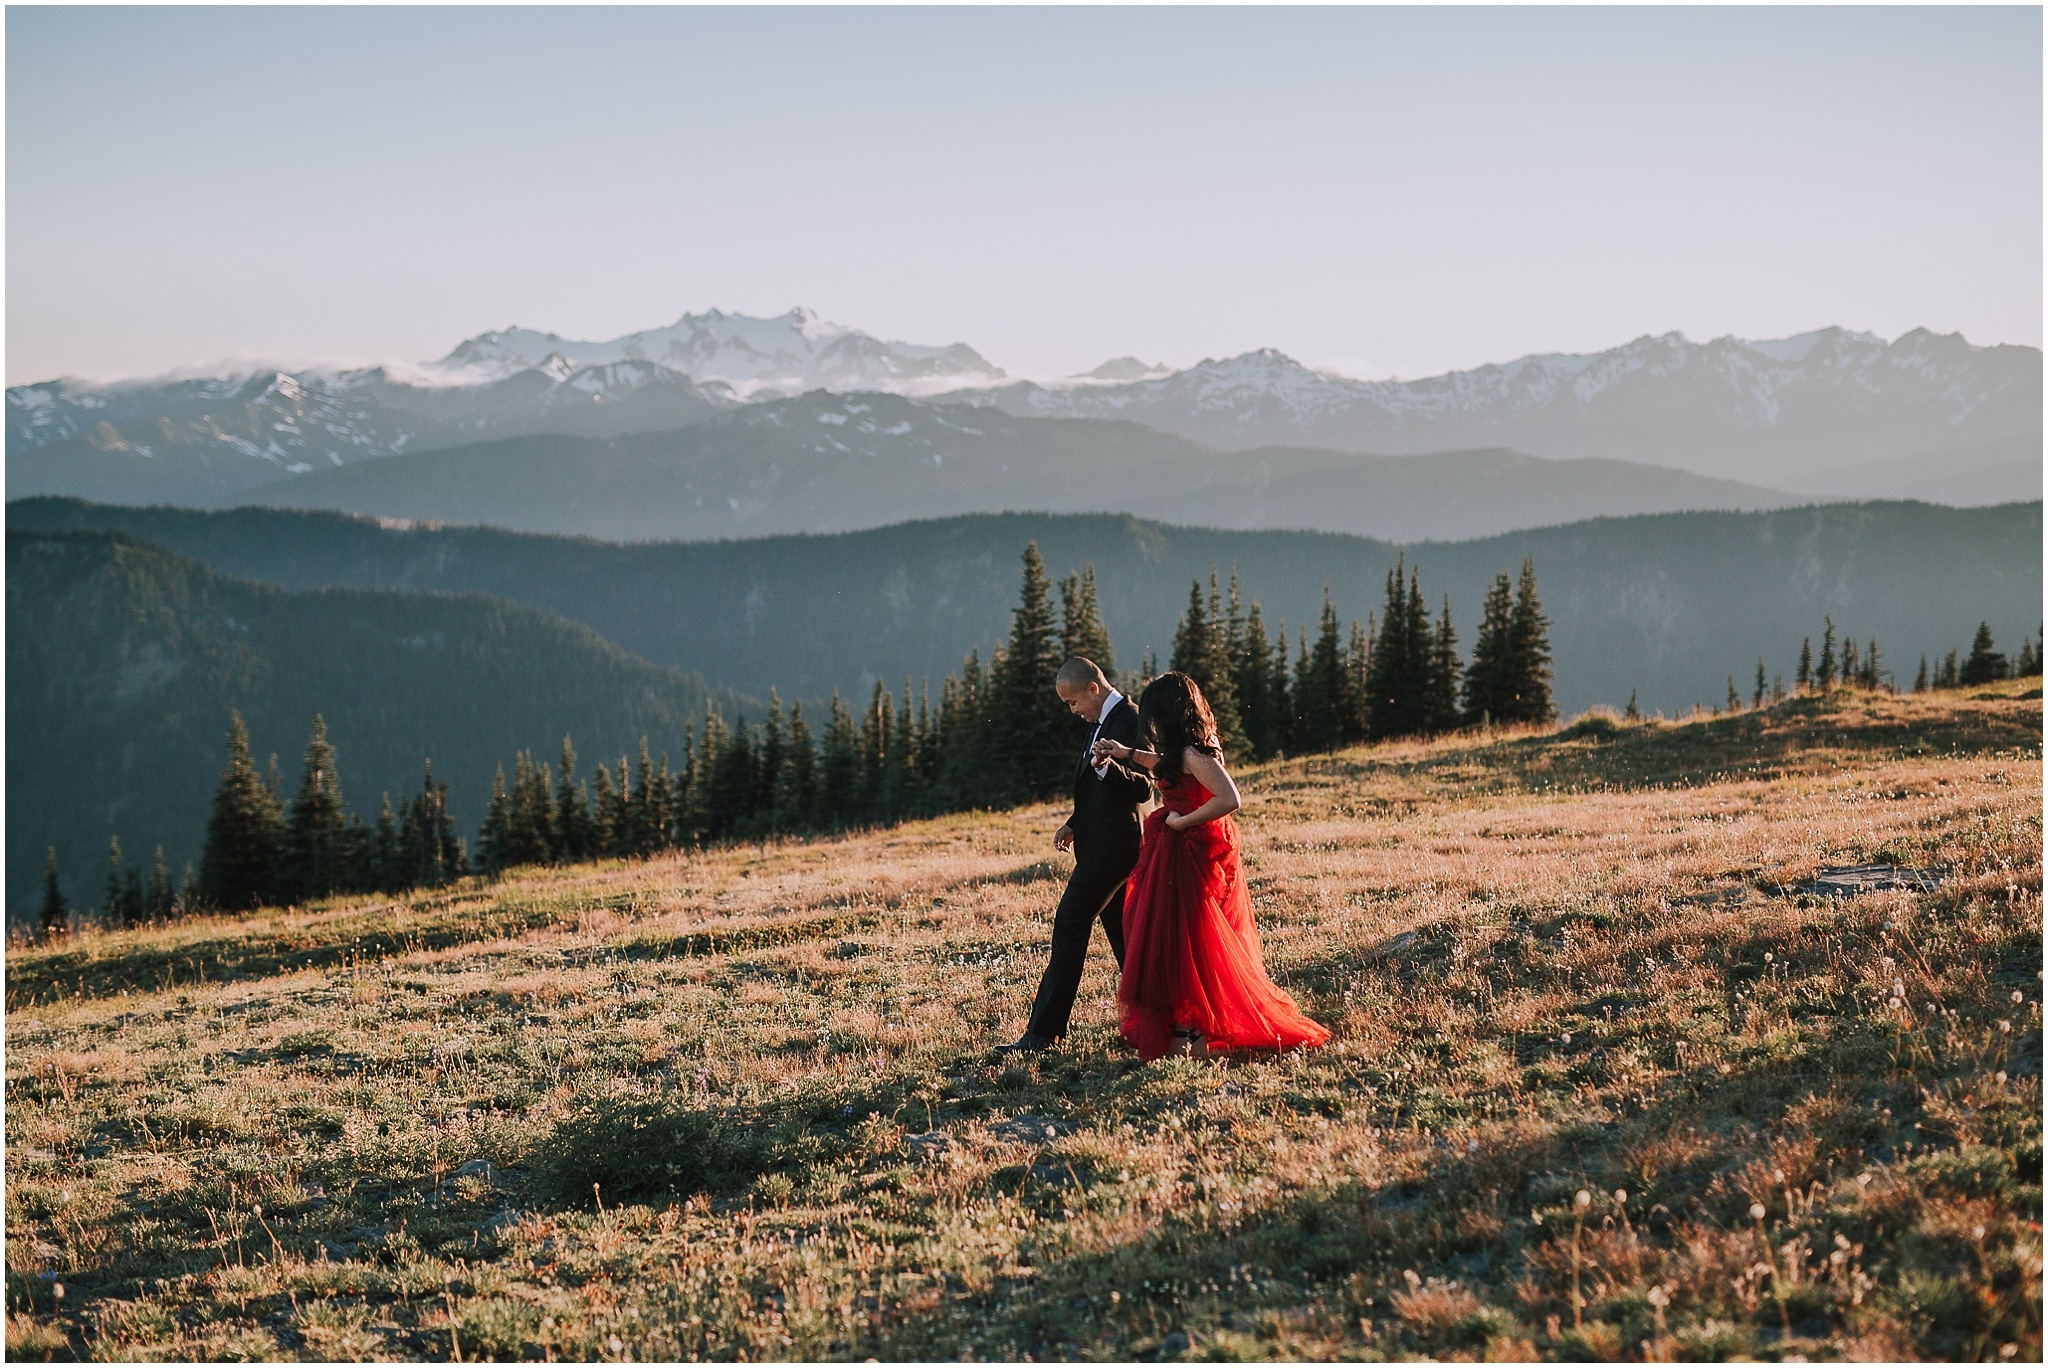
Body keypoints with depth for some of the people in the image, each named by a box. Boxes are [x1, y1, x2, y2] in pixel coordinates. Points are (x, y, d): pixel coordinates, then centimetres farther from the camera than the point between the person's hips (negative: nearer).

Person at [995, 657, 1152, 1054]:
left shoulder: (1129, 720, -16)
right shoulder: (1104, 721, 16)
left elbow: (1143, 788, -21)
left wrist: (1106, 767, -38)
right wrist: (1075, 823, 10)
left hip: (1110, 847, -10)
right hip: (1103, 846, 10)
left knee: (1069, 928, -9)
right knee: (1122, 932, 13)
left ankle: (1043, 1033, -8)